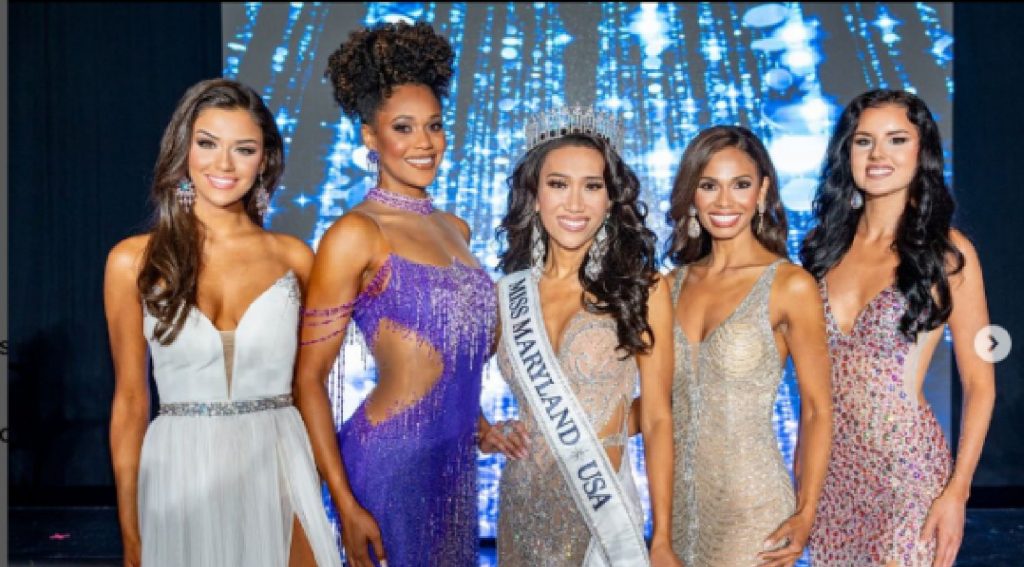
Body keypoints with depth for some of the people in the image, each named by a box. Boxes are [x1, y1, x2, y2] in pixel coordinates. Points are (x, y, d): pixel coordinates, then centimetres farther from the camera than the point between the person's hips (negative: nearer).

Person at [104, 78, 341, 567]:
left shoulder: (293, 257, 0)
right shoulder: (134, 260, -2)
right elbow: (130, 401, 1)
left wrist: (329, 489, 1)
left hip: (278, 469, 1)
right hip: (180, 476, 0)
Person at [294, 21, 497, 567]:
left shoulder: (455, 229, 9)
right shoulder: (355, 233, -11)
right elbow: (309, 376, -11)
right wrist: (345, 504, -15)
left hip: (457, 460, 7)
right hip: (390, 460, -7)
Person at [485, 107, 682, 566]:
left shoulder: (642, 289, -8)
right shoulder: (506, 293, 0)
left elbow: (657, 420, -7)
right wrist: (485, 432, -6)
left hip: (601, 509, -3)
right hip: (522, 507, 3)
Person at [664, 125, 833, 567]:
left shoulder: (791, 286, -9)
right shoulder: (675, 282, 5)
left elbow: (817, 411, -6)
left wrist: (806, 514, -12)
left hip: (751, 501, -4)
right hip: (677, 496, 5)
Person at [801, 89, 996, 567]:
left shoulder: (946, 251, -7)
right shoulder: (825, 242, 4)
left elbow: (980, 385, -5)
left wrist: (957, 491, -12)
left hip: (907, 469, -4)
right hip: (828, 465, 4)